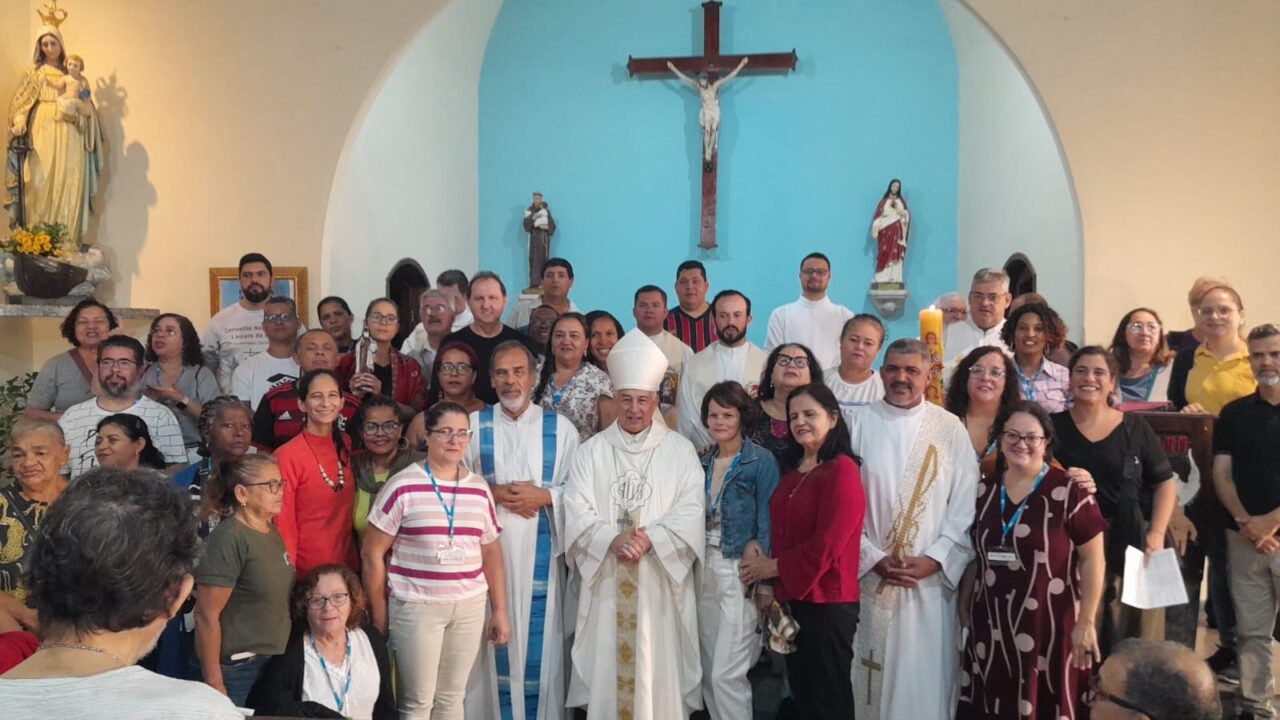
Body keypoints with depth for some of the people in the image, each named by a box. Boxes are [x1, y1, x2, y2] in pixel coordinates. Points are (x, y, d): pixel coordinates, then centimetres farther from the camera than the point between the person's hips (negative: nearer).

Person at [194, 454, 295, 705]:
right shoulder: (229, 539, -18)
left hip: (273, 661, 8)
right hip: (237, 668, -7)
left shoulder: (271, 532, 6)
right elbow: (206, 615, -19)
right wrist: (214, 683, -18)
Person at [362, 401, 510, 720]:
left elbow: (491, 552, 12)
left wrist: (500, 610, 10)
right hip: (416, 607, -4)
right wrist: (379, 613, -4)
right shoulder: (402, 486, -8)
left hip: (470, 607, 4)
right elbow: (372, 553, -4)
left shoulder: (479, 488, 6)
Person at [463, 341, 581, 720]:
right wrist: (494, 493, -12)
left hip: (540, 550, 0)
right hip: (487, 547, 1)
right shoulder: (474, 425, 6)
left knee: (538, 639, 2)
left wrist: (543, 496, -14)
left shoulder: (560, 428, 4)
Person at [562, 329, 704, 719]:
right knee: (607, 664, 4)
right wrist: (613, 541, -18)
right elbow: (577, 511, -3)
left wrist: (650, 539, -18)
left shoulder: (681, 450, 2)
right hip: (606, 578, 1)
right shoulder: (591, 451, 5)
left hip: (661, 578, -1)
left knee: (659, 665, 3)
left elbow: (691, 512, -5)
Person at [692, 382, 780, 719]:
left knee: (726, 674, -6)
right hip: (705, 568, 6)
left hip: (741, 571, -6)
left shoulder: (761, 461, -8)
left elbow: (769, 522, -10)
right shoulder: (703, 462, 9)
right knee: (709, 671, 11)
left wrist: (765, 580, -13)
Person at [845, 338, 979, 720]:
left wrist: (934, 560, -9)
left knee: (926, 674, 5)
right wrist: (873, 558, -8)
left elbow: (966, 505, -1)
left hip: (931, 576, 0)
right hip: (868, 573, 0)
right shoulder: (859, 423, 0)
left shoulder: (950, 428, 1)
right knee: (873, 673, 8)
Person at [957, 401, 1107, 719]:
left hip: (1050, 624, -4)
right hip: (991, 625, 4)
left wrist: (1086, 622, -9)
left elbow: (1092, 560, -7)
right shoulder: (984, 489, 6)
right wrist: (963, 607, 15)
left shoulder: (1069, 491, -9)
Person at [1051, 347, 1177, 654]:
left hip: (1124, 545, 1)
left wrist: (1156, 533, 0)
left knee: (1121, 632, 8)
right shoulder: (1052, 426, 2)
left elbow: (1166, 482, 11)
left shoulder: (1134, 428, 6)